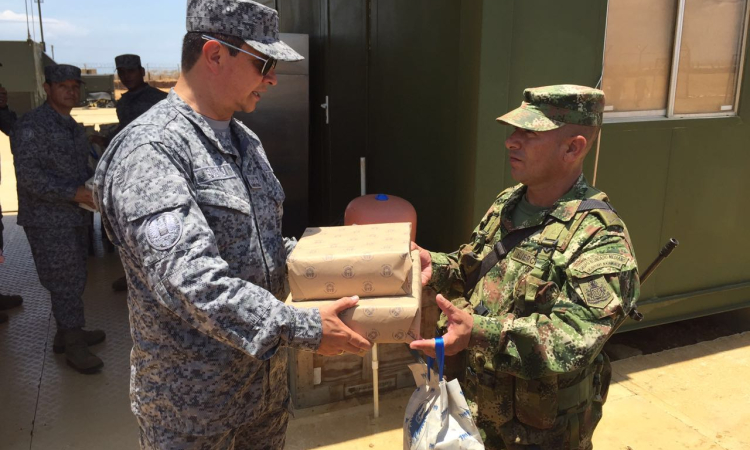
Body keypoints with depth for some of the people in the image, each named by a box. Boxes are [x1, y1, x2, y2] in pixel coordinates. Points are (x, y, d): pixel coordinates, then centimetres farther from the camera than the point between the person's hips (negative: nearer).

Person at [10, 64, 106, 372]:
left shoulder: (73, 127, 14)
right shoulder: (32, 125, -13)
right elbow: (28, 176, -20)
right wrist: (75, 193, -23)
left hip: (75, 216, 8)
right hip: (48, 220, -8)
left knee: (73, 278, 15)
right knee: (66, 281, -3)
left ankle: (67, 333, 30)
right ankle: (74, 346, 9)